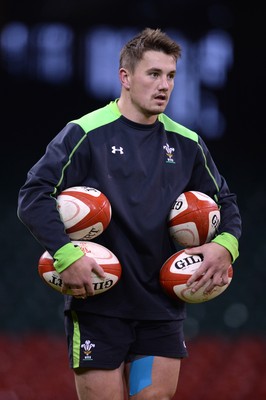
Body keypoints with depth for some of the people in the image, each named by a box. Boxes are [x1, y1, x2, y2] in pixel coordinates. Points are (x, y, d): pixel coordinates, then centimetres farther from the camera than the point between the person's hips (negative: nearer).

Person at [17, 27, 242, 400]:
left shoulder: (186, 143, 11)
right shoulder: (85, 134, -5)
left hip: (163, 310, 4)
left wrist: (226, 244, 0)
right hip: (98, 306, -4)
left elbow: (225, 201, 21)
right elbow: (33, 196, -9)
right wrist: (66, 255, -20)